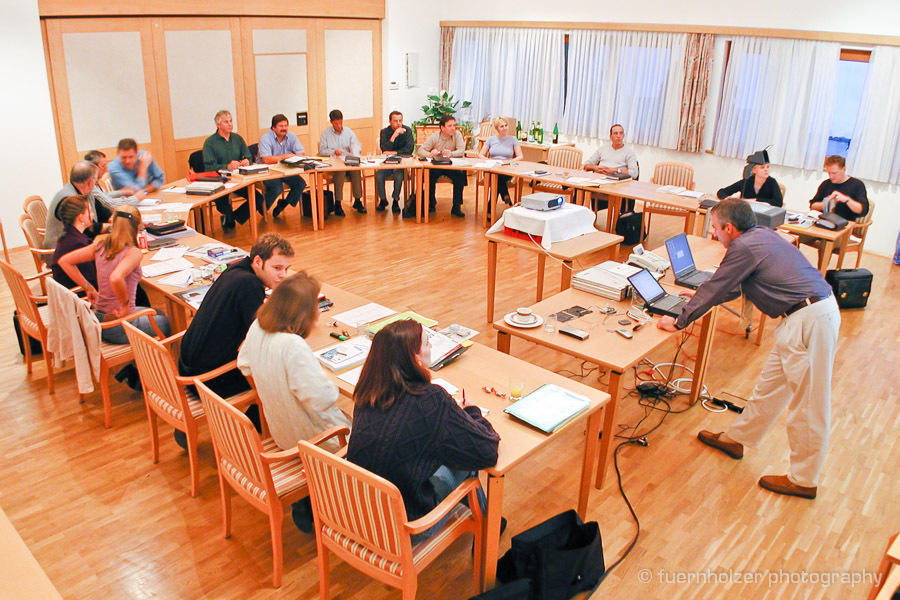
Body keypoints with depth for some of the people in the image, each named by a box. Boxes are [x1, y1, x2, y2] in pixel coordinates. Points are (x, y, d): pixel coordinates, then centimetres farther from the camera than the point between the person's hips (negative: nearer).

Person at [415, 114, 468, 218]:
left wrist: (451, 153, -32)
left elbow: (461, 151, -11)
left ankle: (456, 207, -15)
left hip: (451, 166, 0)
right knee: (429, 176, -30)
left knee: (460, 175, -28)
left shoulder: (457, 135, -1)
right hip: (435, 166, 0)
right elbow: (421, 150, -5)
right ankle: (431, 204, -8)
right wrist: (429, 154, -27)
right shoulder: (434, 137, -1)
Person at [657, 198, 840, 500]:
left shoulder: (744, 248, -14)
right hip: (814, 308, 10)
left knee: (807, 402, 1)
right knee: (771, 383, 20)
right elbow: (731, 287, 26)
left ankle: (803, 480, 13)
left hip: (809, 319, -10)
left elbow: (714, 290, -8)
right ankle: (736, 438, 35)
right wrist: (701, 299, 32)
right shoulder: (761, 235, 15)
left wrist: (679, 322, 2)